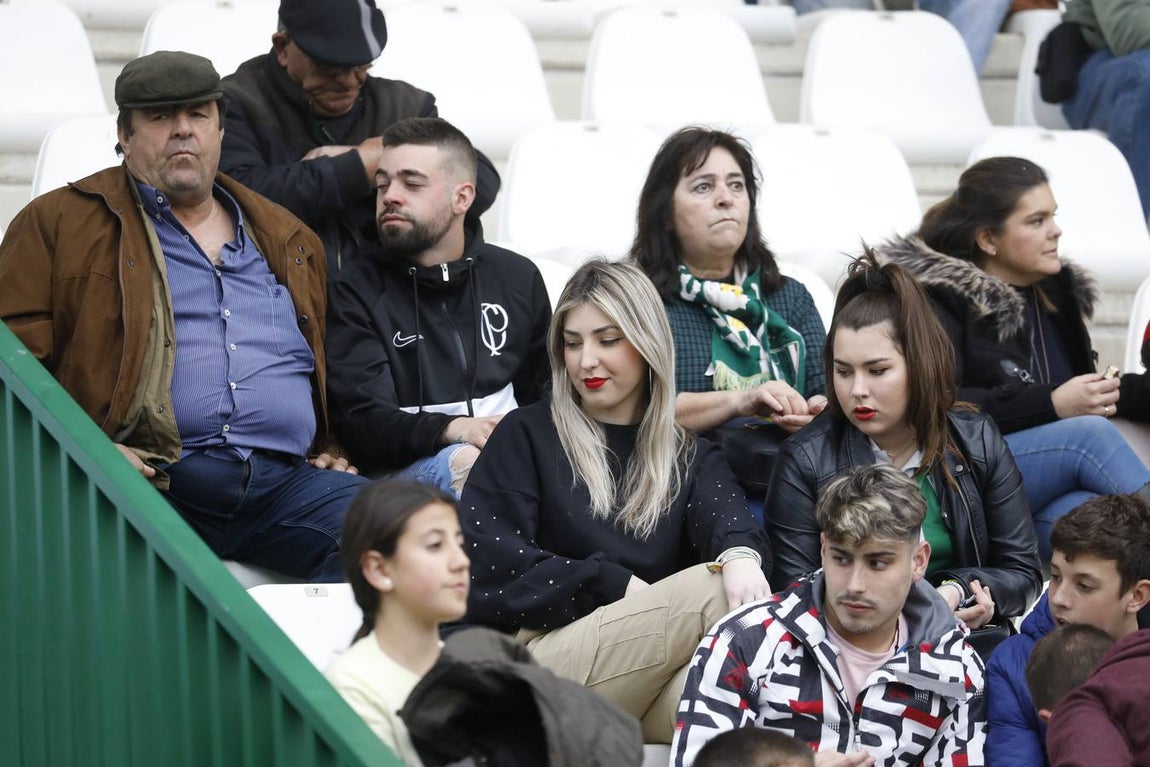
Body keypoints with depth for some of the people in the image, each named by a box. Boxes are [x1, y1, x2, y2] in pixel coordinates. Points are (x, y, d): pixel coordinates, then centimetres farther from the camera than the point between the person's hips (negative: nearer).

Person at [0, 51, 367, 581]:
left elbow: (334, 368, 36)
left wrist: (333, 450, 16)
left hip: (287, 483, 4)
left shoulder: (290, 243, 26)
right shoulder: (59, 225, 13)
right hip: (149, 481, -4)